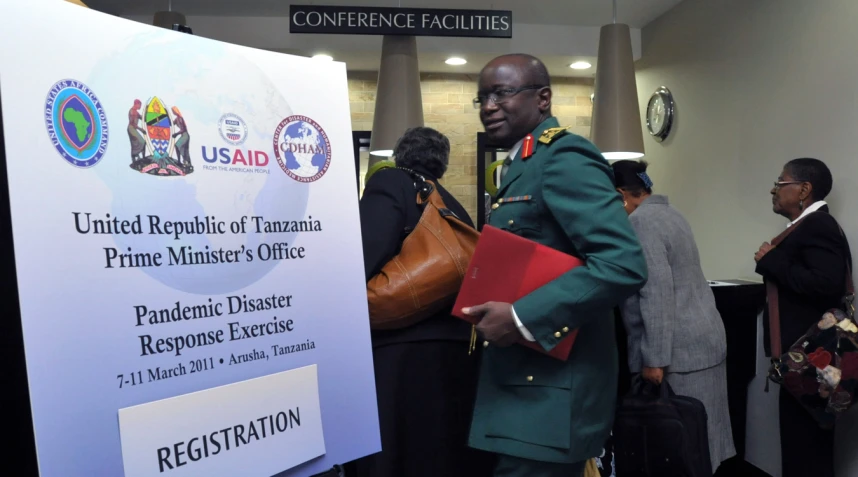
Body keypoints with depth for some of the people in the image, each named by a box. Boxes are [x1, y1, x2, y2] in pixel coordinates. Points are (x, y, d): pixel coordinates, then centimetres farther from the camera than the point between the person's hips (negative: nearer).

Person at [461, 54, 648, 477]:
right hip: (523, 381, 10)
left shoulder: (564, 158, -16)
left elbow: (624, 263, -27)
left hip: (550, 389, -10)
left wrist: (522, 318, -27)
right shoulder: (525, 164, 16)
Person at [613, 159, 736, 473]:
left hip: (678, 349, -10)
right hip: (702, 338, 10)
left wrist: (653, 359, -20)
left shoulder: (640, 221, -15)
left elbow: (656, 293, -22)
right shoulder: (667, 212, 16)